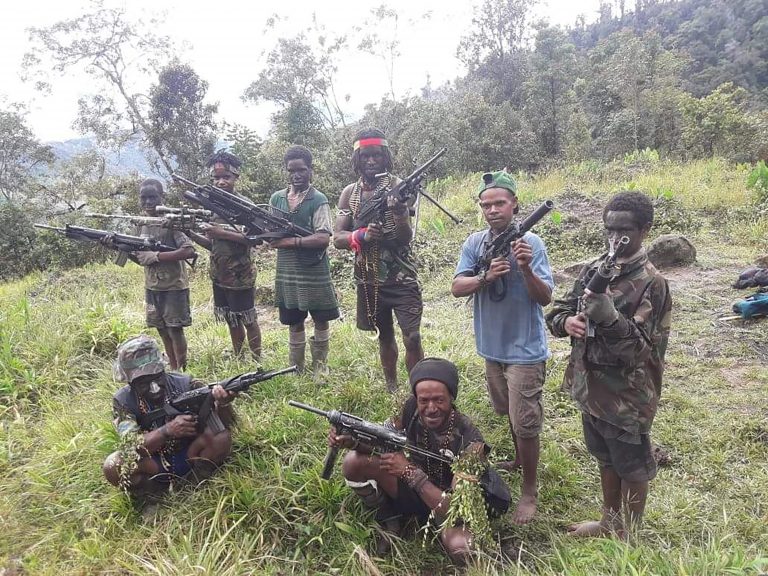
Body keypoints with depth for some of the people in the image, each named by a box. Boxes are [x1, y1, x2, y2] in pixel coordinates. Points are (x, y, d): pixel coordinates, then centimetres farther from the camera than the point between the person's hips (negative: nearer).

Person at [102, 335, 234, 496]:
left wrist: (223, 403, -40)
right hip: (153, 464, 0)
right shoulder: (123, 401, -14)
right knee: (113, 466, -28)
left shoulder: (184, 384, -15)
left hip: (190, 457, 0)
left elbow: (223, 423, -16)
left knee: (221, 436, -27)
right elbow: (133, 447, -24)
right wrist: (167, 430, -42)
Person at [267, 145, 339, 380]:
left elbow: (323, 238, -16)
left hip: (315, 271, -3)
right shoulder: (276, 198, 6)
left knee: (321, 319, 9)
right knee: (294, 322, 13)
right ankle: (295, 369, 26)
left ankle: (320, 365, 27)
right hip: (287, 270, 4)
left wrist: (291, 241, -20)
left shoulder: (318, 200, -8)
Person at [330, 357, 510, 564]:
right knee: (354, 463, -15)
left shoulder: (470, 441, -32)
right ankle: (389, 520, 8)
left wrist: (409, 470, -36)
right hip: (414, 488, 4)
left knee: (461, 549, -36)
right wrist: (352, 440, -27)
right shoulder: (410, 409, -20)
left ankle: (441, 531, 1)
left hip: (451, 504, -4)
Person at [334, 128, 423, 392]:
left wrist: (399, 213, -35)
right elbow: (337, 238, -2)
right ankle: (392, 389, 31)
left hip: (401, 278, -3)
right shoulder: (349, 193, 3)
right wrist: (361, 236, -22)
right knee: (385, 336, 16)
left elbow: (406, 238, -14)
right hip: (368, 280, 3)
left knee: (412, 338, -9)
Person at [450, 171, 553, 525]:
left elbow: (545, 298, -15)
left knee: (525, 423, 2)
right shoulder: (475, 243, -2)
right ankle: (520, 460, 47)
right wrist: (487, 276, -25)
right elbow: (457, 288, -8)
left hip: (525, 350, -5)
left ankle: (529, 491, 19)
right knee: (509, 414, 24)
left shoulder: (530, 243, -14)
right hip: (493, 346, 5)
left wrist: (525, 269, -32)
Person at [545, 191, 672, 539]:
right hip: (591, 386, 6)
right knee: (606, 461, 24)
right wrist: (567, 321, -19)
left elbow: (639, 346, -21)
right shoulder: (593, 269, 1)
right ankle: (609, 522, 44)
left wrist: (608, 317, -37)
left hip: (627, 395, -6)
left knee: (632, 468, 15)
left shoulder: (651, 283, -17)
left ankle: (629, 536, 35)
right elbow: (557, 312, 3)